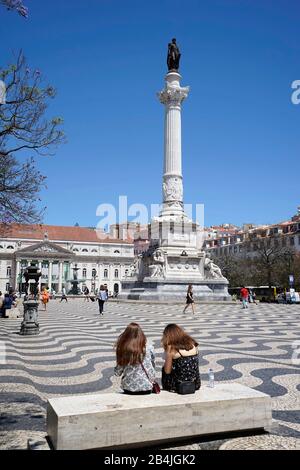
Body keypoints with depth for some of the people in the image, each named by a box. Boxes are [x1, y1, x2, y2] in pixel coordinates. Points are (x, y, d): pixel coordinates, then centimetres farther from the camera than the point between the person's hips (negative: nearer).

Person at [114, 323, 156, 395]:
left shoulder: (122, 349, -10)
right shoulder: (149, 349, -8)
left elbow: (118, 372, -3)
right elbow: (153, 367, 4)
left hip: (128, 389, 1)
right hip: (146, 388, -1)